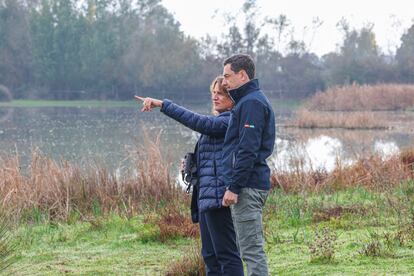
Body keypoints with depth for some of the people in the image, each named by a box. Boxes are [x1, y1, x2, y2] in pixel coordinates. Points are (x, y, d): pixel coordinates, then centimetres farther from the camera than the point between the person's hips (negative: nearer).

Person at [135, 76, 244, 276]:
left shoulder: (230, 121, -11)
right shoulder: (221, 121, 21)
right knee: (210, 255, 13)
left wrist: (163, 105, -25)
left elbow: (198, 122, -25)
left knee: (226, 253, -8)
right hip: (207, 197, 11)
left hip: (218, 196, -11)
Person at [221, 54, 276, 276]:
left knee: (251, 249, -9)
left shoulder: (252, 103, -12)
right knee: (252, 249, 13)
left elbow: (248, 150, -19)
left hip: (248, 186, -11)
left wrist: (234, 187, -20)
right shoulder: (248, 101, 21)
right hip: (251, 186, 11)